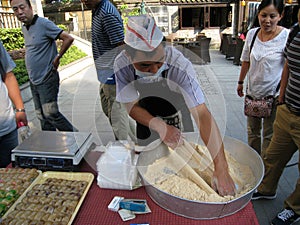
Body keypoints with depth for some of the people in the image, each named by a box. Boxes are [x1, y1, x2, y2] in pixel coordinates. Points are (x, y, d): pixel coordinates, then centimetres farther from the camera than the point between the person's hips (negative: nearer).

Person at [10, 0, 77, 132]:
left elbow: (68, 39, -18)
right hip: (34, 81, 8)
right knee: (42, 116, 12)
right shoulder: (24, 28, 12)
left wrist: (57, 57, -11)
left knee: (51, 113, -8)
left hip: (47, 80, -8)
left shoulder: (43, 24, -13)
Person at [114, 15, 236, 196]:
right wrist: (159, 125, -43)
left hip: (173, 112, -2)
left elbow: (203, 115, -45)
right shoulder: (122, 65, -33)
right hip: (145, 113, 2)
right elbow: (132, 106, -23)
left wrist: (221, 169, -50)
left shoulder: (180, 66, -41)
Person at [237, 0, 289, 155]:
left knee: (269, 134, 8)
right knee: (252, 131, 19)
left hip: (273, 94, -5)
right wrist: (240, 82, 18)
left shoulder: (286, 36, -15)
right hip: (253, 91, 5)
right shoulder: (252, 33, 0)